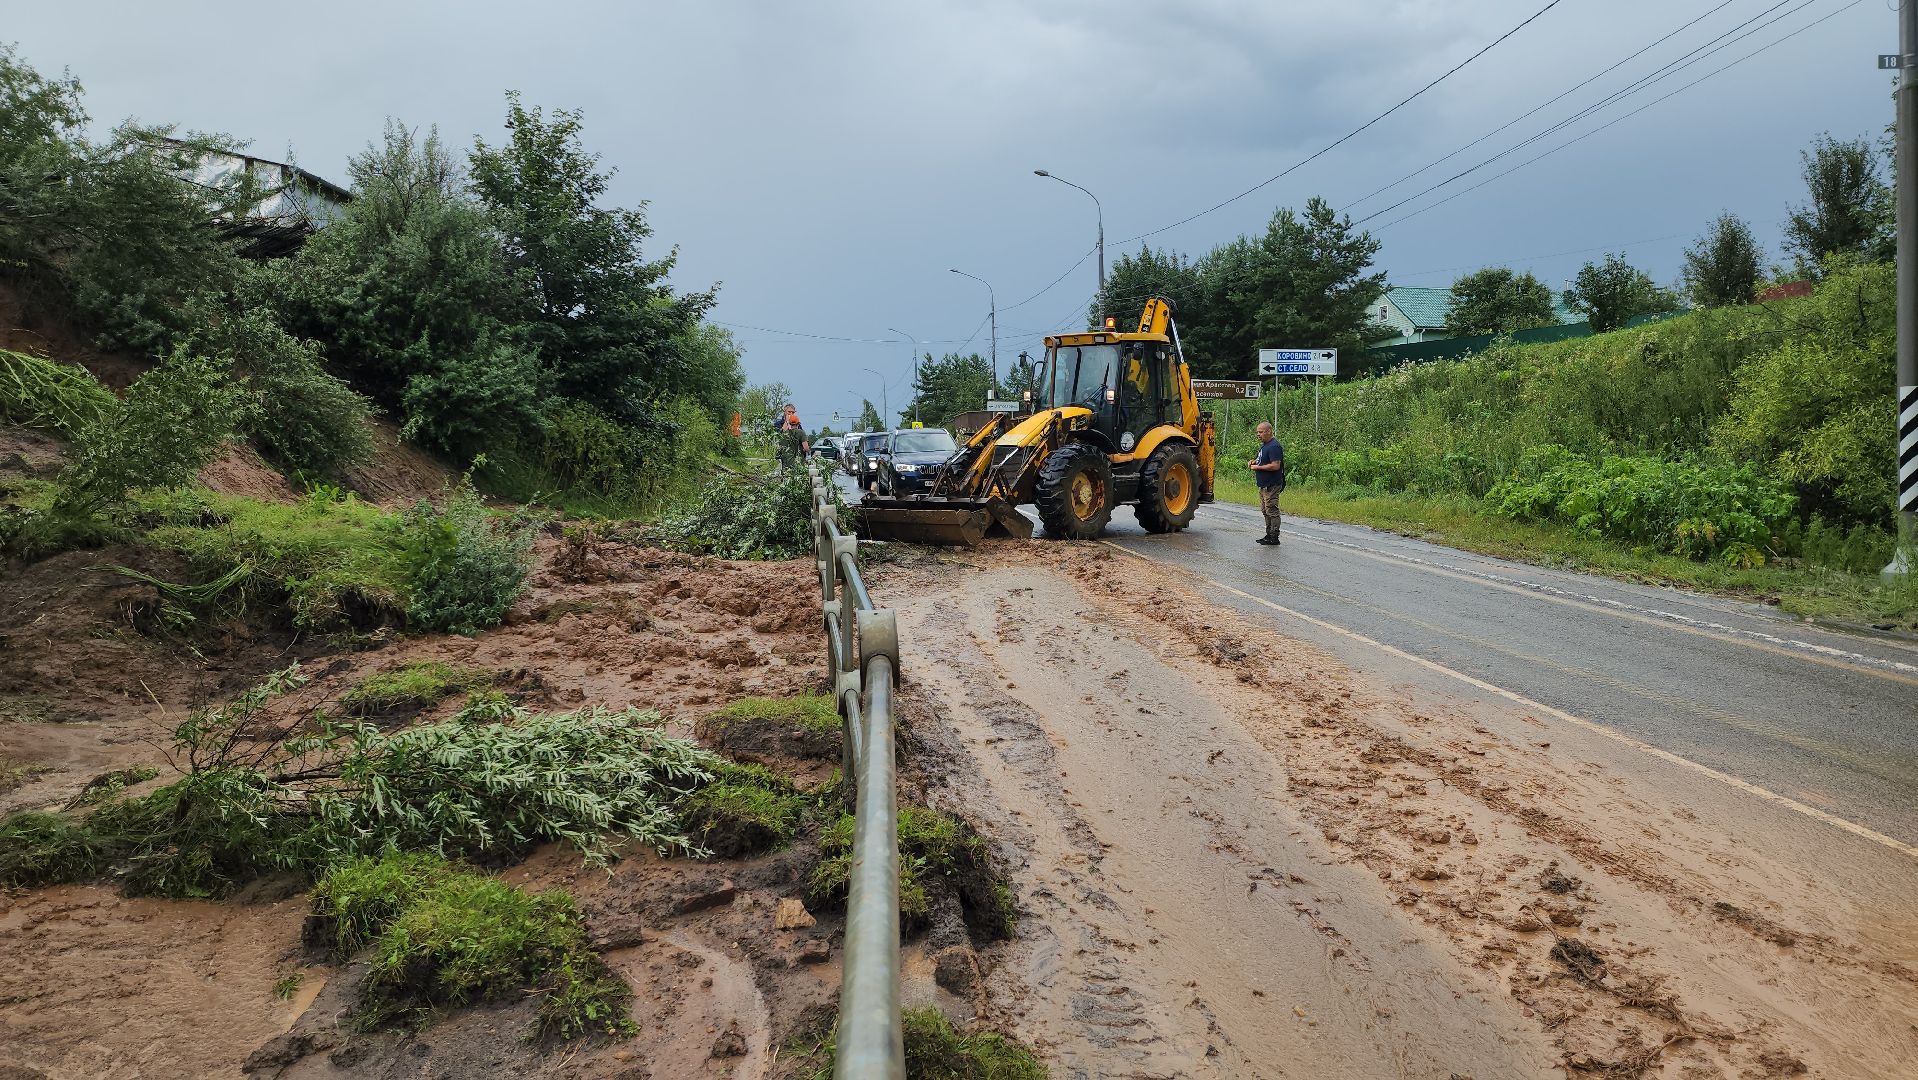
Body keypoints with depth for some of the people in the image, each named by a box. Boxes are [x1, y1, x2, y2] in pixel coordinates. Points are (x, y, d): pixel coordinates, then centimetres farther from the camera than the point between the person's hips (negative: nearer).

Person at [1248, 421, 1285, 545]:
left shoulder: (1274, 446, -18)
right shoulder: (1264, 444, 15)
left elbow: (1275, 466, -24)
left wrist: (1258, 467, -17)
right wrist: (1254, 461, 9)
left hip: (1272, 485, -11)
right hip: (1264, 484, 11)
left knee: (1272, 511, -6)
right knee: (1265, 511, 15)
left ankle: (1274, 538, -2)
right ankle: (1269, 535, 23)